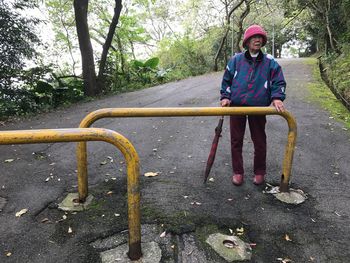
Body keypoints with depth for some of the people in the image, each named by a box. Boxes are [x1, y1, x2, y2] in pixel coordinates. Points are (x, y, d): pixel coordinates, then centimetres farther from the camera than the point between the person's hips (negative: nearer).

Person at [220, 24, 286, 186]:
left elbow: (279, 82, 5)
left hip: (258, 107, 0)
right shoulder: (236, 60, 5)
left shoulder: (269, 62, 4)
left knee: (259, 141, 9)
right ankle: (237, 172, 20)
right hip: (236, 106, 1)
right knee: (236, 141, 6)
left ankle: (259, 172, 26)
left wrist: (277, 98, -13)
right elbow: (226, 80, 10)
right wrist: (225, 97, -4)